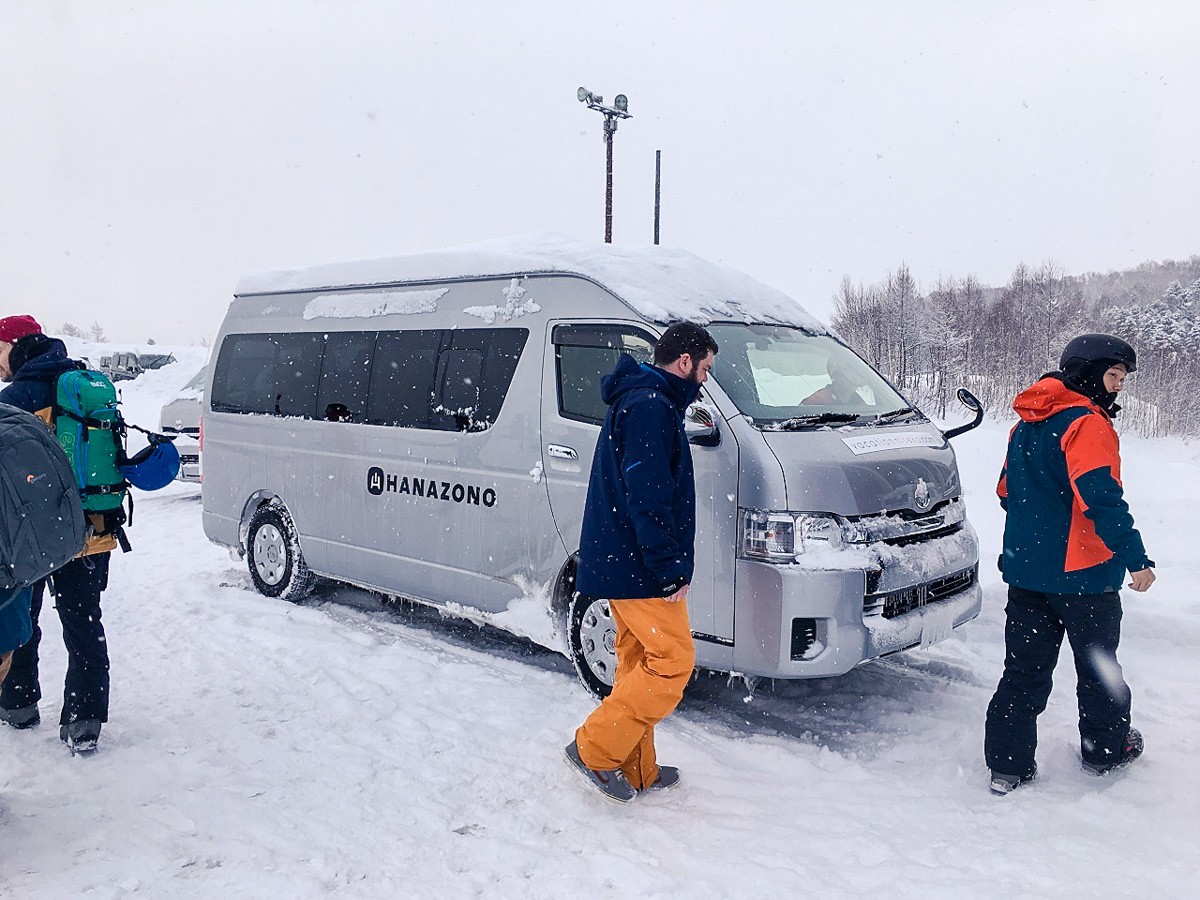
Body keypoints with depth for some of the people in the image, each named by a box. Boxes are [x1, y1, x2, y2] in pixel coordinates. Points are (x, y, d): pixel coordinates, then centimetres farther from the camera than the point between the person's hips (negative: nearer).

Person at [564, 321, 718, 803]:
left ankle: (637, 771, 23)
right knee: (673, 661, -4)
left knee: (640, 665, 15)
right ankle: (595, 749, 1)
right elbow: (646, 497, -23)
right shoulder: (650, 406, -15)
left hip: (621, 563, 11)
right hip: (639, 569, -11)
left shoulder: (639, 402, 19)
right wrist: (670, 569, -19)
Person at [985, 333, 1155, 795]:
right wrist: (1134, 557, -25)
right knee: (1098, 662, 15)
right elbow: (1102, 497, -26)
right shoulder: (1086, 424, -15)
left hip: (1025, 568, 7)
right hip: (1081, 572, -7)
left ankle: (1007, 764, 10)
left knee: (1025, 667, 10)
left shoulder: (1027, 424, 11)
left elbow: (1007, 490, 18)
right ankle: (1105, 749, 33)